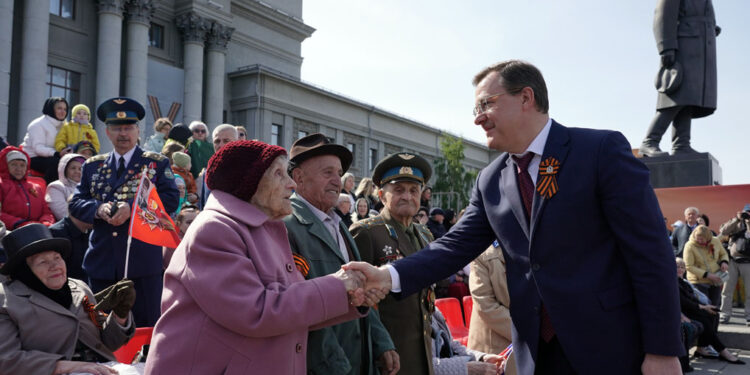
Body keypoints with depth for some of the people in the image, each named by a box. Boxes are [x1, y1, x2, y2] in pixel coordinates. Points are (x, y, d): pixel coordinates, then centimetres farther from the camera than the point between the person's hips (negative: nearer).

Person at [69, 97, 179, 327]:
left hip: (143, 262, -3)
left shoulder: (157, 163, 5)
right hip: (101, 262, 4)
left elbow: (170, 200, -7)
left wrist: (132, 207, -19)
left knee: (146, 328, 1)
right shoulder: (92, 166, 15)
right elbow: (75, 203, 9)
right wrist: (98, 208, -13)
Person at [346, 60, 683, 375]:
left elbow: (649, 250, -11)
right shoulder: (490, 182, 6)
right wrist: (389, 276, -15)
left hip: (612, 346, -4)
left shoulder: (603, 150, -10)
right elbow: (455, 247, 2)